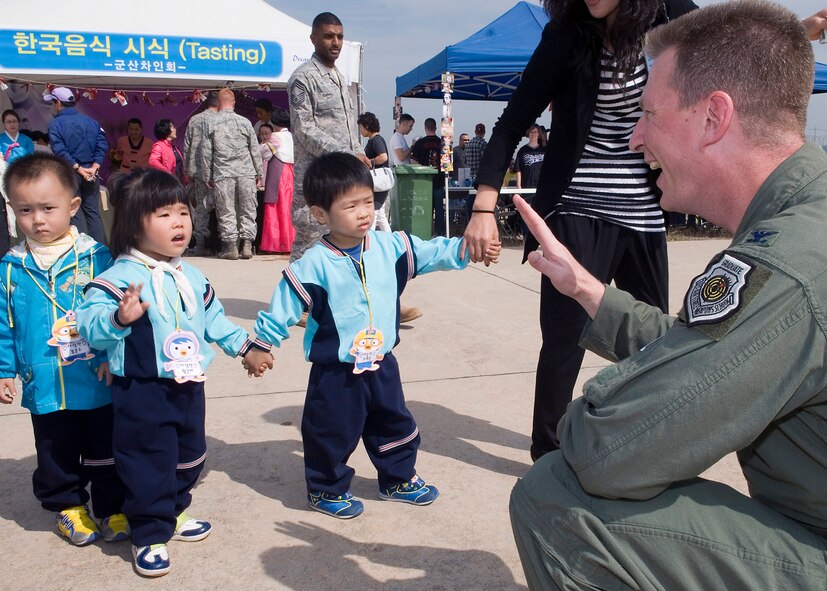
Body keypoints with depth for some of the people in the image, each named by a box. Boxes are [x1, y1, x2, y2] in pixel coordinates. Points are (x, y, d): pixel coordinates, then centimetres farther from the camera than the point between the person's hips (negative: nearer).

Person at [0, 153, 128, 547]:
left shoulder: (95, 257, -9)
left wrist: (112, 357, -13)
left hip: (97, 382, -2)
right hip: (44, 388, 2)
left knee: (105, 451, 12)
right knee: (56, 455, 17)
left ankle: (112, 508, 30)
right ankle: (68, 506, 37)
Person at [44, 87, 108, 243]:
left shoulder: (55, 124, -7)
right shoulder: (91, 122, 6)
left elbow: (60, 151, -18)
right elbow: (102, 145, -3)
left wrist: (79, 169, -16)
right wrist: (94, 168, -8)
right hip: (91, 174, 4)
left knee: (74, 213, 3)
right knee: (93, 212, 10)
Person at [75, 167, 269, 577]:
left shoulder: (191, 276, 6)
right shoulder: (119, 278, -17)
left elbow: (212, 319, 19)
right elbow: (89, 324, -25)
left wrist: (243, 344, 19)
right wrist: (119, 318, -43)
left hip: (188, 385, 7)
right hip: (142, 391, -7)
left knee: (188, 455, 20)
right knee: (148, 463, 2)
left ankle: (173, 514, 41)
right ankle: (149, 535, 18)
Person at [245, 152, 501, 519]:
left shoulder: (390, 247, -5)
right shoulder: (314, 265, -18)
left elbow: (432, 254, -3)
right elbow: (284, 308, -11)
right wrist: (261, 345, -4)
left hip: (381, 364, 6)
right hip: (335, 373, -5)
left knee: (395, 426, 21)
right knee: (332, 435, 10)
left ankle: (399, 479, 42)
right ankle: (326, 489, 33)